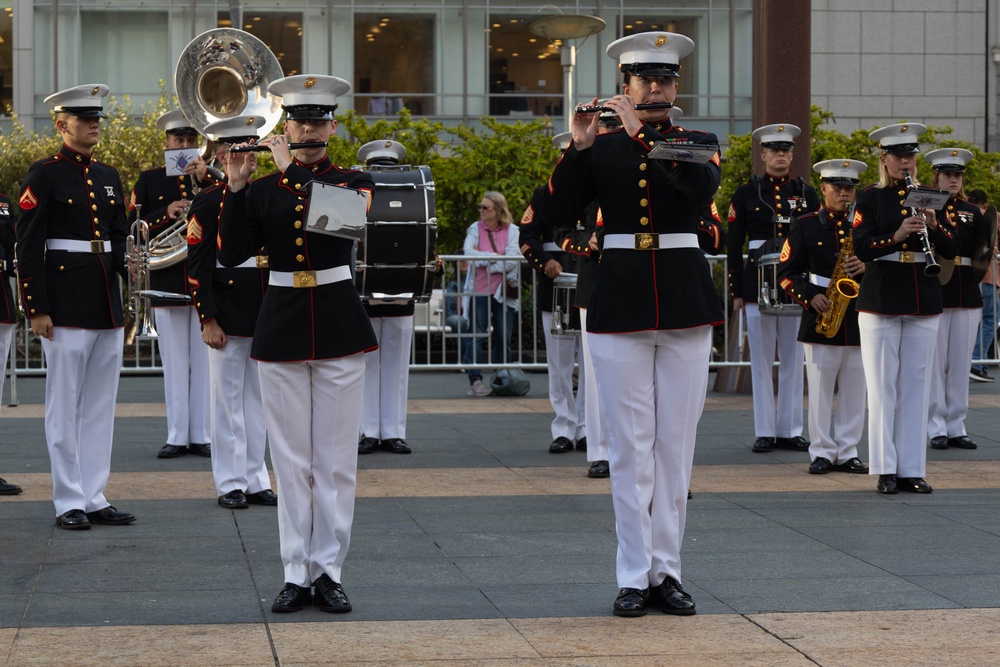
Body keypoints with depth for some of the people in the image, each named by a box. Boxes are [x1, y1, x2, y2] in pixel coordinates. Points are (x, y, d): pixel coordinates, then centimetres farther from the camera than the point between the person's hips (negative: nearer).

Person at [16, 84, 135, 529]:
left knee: (101, 403, 8)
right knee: (65, 404, -1)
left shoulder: (109, 177, 14)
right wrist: (36, 308, -14)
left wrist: (129, 264, -2)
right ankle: (69, 503, 4)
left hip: (107, 300, 7)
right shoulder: (44, 175, -6)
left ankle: (94, 497, 15)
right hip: (65, 303, -7)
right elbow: (28, 247, -9)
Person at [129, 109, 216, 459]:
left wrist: (205, 180, -17)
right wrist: (166, 215, -13)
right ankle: (177, 437, 7)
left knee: (204, 361, 2)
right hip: (167, 282, 0)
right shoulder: (149, 180, 8)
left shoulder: (213, 177, 7)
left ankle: (202, 434, 6)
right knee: (174, 363, 3)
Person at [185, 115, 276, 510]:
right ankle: (230, 484, 7)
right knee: (228, 400, 1)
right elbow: (197, 266, -8)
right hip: (228, 317, -5)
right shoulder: (207, 202, -5)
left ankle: (255, 480, 16)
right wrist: (208, 320, -13)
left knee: (258, 401, 9)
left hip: (265, 315, 5)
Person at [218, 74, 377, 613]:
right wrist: (235, 187, -12)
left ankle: (328, 571, 8)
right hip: (280, 330, 1)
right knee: (291, 458, 4)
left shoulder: (354, 183, 2)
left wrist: (292, 170, -16)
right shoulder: (261, 190, 6)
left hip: (338, 330, -1)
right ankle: (296, 574, 9)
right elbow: (230, 254, -4)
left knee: (336, 458, 2)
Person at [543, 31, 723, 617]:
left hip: (685, 303, 1)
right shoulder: (601, 148, 7)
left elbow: (704, 184, -16)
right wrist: (578, 147, -15)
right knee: (630, 445, -1)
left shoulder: (698, 144, 7)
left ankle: (665, 571, 10)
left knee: (676, 442, 3)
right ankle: (634, 578, 2)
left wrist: (642, 134, -18)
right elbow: (555, 207, -4)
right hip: (620, 304, -1)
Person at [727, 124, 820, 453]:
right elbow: (734, 246, 4)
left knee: (794, 358, 4)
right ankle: (765, 431, 7)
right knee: (761, 359, 2)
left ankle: (790, 430, 10)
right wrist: (737, 292, -1)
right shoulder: (746, 193, 4)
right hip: (758, 284, -2)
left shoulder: (807, 193, 8)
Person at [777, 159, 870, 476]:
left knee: (854, 391, 4)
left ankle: (848, 453, 11)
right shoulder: (805, 225, 4)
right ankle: (822, 453, 7)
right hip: (819, 319, -2)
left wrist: (865, 267, -11)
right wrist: (810, 296, -13)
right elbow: (786, 272, 2)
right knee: (820, 390, 0)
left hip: (858, 318, 2)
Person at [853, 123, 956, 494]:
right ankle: (886, 470, 4)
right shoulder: (870, 198, 1)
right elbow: (862, 248, -9)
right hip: (881, 302, -3)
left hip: (924, 302, 3)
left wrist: (933, 226, -12)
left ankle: (912, 470, 7)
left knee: (917, 384, 4)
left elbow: (950, 251, 7)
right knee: (883, 384, -1)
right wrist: (897, 236, -24)